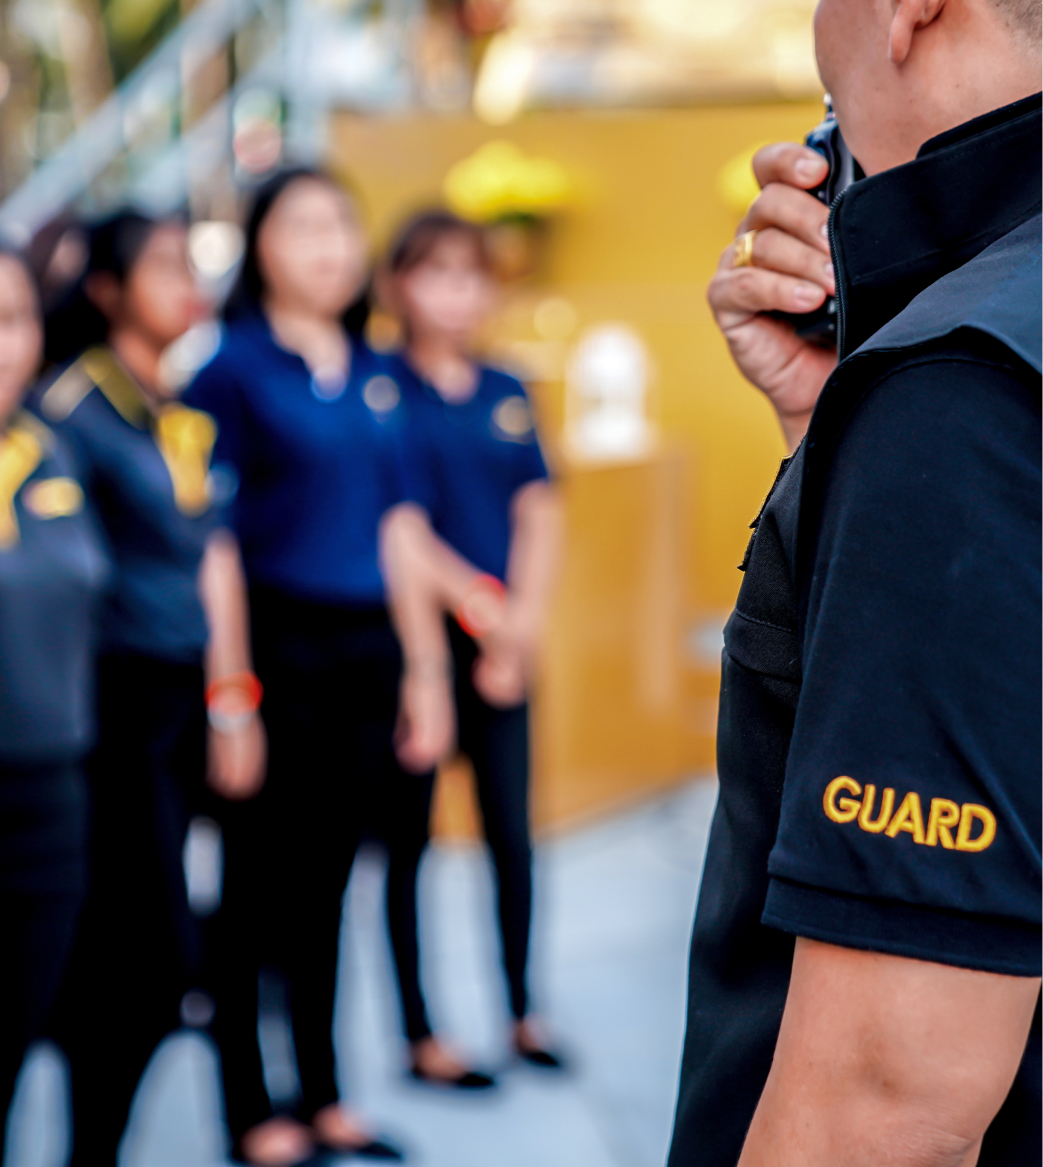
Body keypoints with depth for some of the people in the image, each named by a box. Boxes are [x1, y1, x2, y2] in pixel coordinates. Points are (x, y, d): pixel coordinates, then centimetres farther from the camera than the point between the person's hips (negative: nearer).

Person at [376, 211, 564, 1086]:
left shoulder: (506, 394, 10)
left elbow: (540, 515, 7)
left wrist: (521, 623, -5)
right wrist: (477, 604, -11)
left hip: (505, 641, 5)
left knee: (512, 827, 9)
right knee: (409, 832, 3)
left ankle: (522, 1012, 21)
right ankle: (421, 1035, 10)